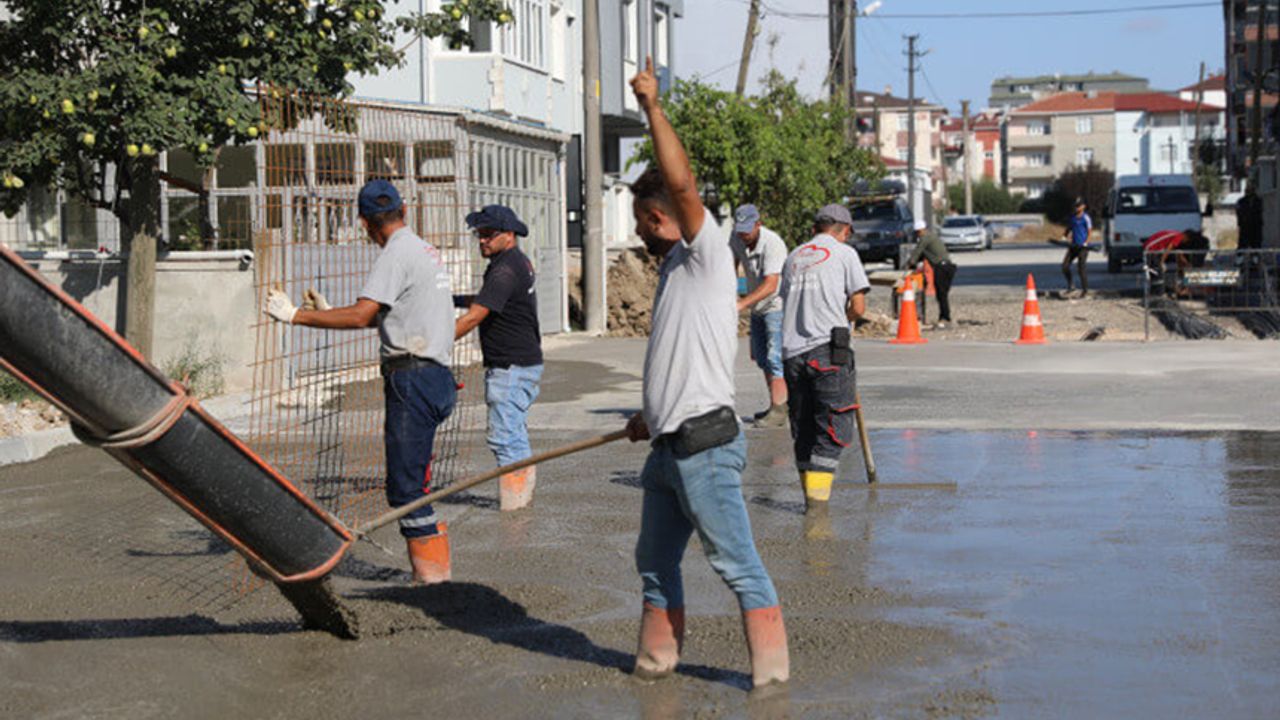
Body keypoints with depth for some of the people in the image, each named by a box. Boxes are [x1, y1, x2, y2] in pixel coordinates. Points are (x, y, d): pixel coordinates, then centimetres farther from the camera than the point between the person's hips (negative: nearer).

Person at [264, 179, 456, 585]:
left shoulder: (397, 254, -11)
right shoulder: (425, 251, 19)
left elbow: (361, 316, -20)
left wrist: (296, 316, -15)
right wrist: (328, 311, 30)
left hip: (413, 379, -10)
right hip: (436, 377, 10)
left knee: (404, 485, -7)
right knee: (413, 480, 12)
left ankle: (431, 570, -5)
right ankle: (432, 566, 14)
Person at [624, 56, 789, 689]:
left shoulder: (706, 255, -7)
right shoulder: (674, 269, 19)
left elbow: (682, 182, -23)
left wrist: (653, 107, -17)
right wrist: (652, 416, 31)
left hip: (705, 445, -10)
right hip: (670, 445, 10)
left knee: (735, 561, -4)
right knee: (655, 558, 16)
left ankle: (770, 662, 5)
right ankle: (657, 656, 27)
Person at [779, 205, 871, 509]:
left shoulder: (794, 256, 20)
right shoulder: (845, 253, 5)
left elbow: (787, 301, 18)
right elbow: (858, 307, -2)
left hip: (792, 350, 5)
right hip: (827, 347, -5)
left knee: (803, 427, 13)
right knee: (834, 426, -3)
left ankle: (811, 495, 18)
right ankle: (817, 494, -15)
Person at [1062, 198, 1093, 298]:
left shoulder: (1086, 218, -5)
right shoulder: (1072, 217, 15)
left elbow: (1089, 231, -8)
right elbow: (1069, 229, 25)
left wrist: (1086, 243, -21)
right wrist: (1064, 236, 6)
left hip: (1082, 246, -7)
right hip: (1073, 245, 7)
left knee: (1082, 267, -9)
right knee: (1065, 265, 0)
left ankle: (1085, 289, -2)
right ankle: (1069, 285, 16)